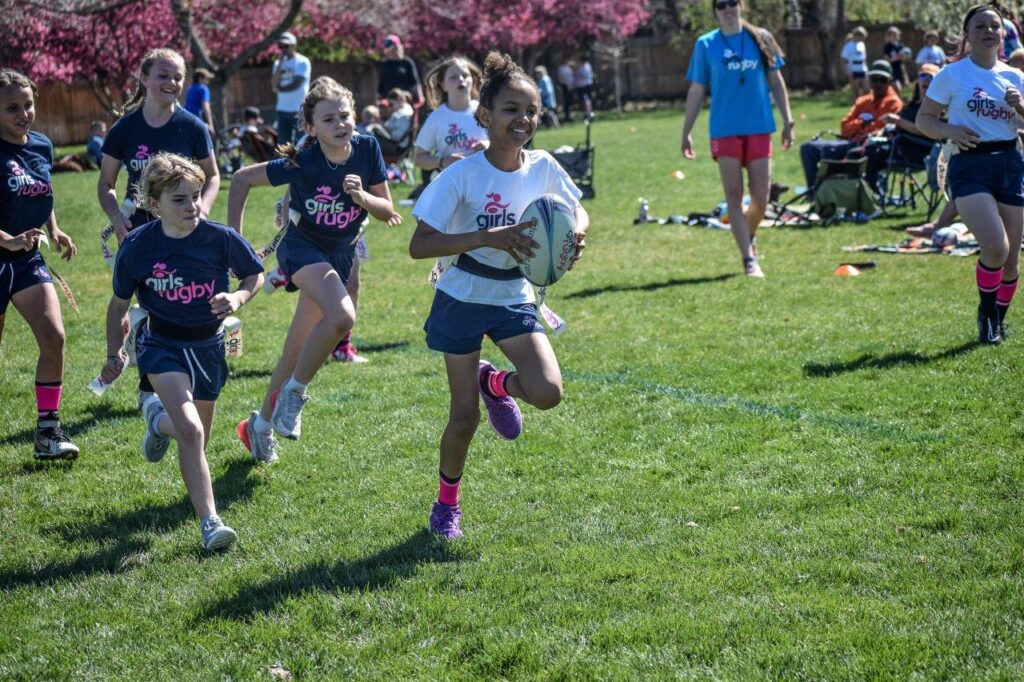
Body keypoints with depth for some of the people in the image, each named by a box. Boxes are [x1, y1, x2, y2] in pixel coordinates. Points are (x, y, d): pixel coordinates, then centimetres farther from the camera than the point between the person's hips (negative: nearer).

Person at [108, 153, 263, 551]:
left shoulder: (220, 238, -15)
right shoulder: (137, 246, -14)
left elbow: (255, 275, 1)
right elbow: (119, 304, 0)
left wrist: (237, 299, -19)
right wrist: (113, 354, 3)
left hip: (208, 345, 3)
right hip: (162, 345, -3)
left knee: (198, 438, 18)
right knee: (190, 430, -23)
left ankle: (159, 420, 54)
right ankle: (209, 522, -14)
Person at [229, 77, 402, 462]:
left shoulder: (367, 149, -13)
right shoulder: (303, 163, -22)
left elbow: (387, 211, -6)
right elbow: (242, 180, -11)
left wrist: (362, 196, -26)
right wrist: (233, 238, -12)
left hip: (342, 253, 5)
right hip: (303, 247, -5)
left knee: (298, 349, 11)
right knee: (342, 316, -32)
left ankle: (260, 424, 29)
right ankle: (293, 393, -12)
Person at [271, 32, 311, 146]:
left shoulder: (302, 62, -4)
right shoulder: (278, 63, 14)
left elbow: (297, 84, -13)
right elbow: (274, 84, 1)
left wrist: (280, 88, 2)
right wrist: (280, 63, -3)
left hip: (299, 110, -6)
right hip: (282, 109, 6)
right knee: (283, 144, 4)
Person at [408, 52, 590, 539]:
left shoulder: (543, 168, -8)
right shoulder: (463, 175, -20)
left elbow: (577, 211, 12)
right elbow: (418, 246, -24)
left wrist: (575, 234, -13)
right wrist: (489, 237, -34)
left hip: (514, 298, 3)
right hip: (463, 299, -3)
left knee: (547, 392, -17)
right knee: (465, 416, 1)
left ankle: (496, 383, 18)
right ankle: (447, 503, 27)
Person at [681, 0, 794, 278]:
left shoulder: (760, 38, 6)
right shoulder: (706, 45, 1)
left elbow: (776, 82, 11)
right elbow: (696, 91, 5)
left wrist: (787, 121, 6)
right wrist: (686, 132, 4)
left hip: (759, 128, 2)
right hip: (725, 131, -2)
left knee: (761, 198, 3)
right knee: (734, 197, -5)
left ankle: (748, 236, 33)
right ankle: (749, 260, 0)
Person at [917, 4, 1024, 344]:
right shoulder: (952, 75, 0)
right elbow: (923, 119, 1)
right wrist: (950, 131, -18)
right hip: (969, 166, -4)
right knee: (995, 247, -20)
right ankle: (986, 313, 6)